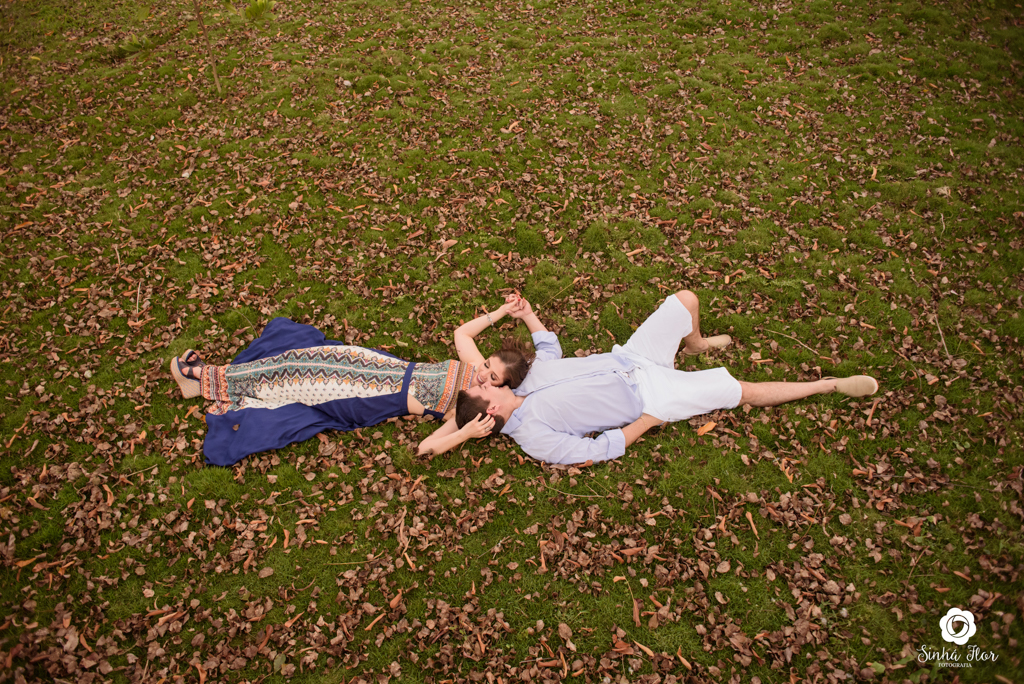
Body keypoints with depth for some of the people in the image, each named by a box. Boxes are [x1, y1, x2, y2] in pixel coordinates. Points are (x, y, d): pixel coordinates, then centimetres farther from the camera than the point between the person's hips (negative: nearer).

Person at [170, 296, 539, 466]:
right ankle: (213, 379, 15)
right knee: (313, 359, -3)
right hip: (392, 368, 5)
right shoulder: (473, 364, -2)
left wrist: (466, 434, -41)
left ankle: (212, 383, 14)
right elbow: (462, 331, 15)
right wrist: (502, 311, 7)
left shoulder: (475, 411, -17)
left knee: (307, 379, -6)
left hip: (381, 401, -5)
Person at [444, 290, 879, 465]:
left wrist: (526, 315, 15)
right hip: (647, 400, -7)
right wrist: (648, 420, -18)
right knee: (744, 391, -6)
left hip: (627, 359, 7)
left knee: (686, 299, 9)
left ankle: (695, 345, 42)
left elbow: (550, 348, 17)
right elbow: (597, 450, -22)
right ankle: (830, 385, 16)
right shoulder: (534, 438, -21)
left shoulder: (526, 381, -1)